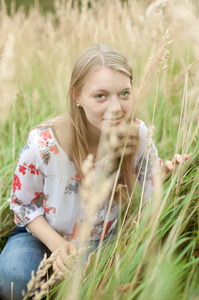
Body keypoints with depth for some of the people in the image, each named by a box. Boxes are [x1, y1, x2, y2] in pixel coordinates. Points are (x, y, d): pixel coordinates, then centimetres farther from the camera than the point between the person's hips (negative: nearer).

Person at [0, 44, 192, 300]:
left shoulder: (137, 134, -19)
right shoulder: (42, 144, -26)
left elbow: (153, 190, -4)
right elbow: (22, 203, -10)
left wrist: (167, 173, -28)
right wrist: (57, 244, -25)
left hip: (102, 239, 3)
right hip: (42, 235, -2)